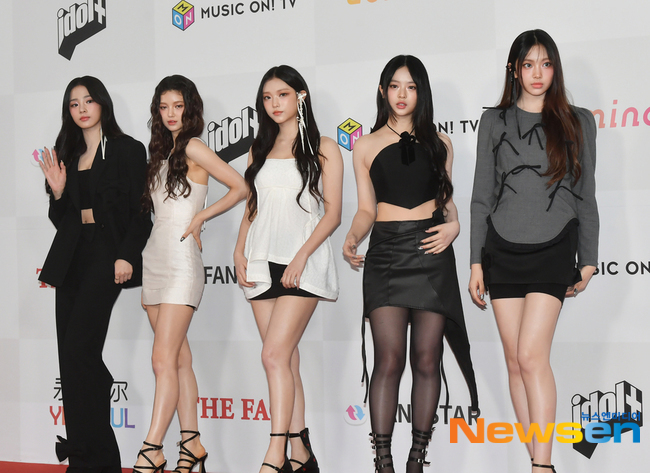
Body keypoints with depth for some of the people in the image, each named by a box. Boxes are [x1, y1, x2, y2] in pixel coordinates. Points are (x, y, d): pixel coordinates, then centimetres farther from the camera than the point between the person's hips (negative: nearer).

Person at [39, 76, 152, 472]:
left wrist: (127, 256, -16)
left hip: (107, 255, -7)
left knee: (78, 349, -17)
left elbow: (141, 211, -5)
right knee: (73, 357, 3)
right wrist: (57, 191, 0)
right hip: (71, 258, 7)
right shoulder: (68, 155, 18)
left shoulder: (127, 150, 2)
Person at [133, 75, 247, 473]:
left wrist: (201, 216, -5)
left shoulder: (194, 147, -6)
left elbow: (241, 187, -8)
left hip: (181, 260, -8)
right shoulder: (162, 152, 17)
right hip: (155, 257, 8)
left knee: (164, 359, -11)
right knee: (180, 359, 7)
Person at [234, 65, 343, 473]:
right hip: (262, 263, 5)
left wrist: (301, 257, -15)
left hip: (303, 263, -5)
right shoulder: (260, 150, 17)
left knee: (275, 354, -16)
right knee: (285, 359, 4)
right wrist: (240, 251, 4)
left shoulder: (322, 149, 2)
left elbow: (332, 213, -3)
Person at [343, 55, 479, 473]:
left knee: (426, 359, 0)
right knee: (389, 358, -10)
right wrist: (352, 238, -7)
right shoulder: (366, 146, 10)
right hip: (386, 252, -1)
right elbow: (366, 209, 11)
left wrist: (454, 224, -2)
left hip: (431, 253, 1)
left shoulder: (439, 143, 13)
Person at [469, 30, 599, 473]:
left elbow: (586, 195, 9)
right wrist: (476, 262, 5)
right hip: (503, 249, 2)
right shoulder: (495, 122, 9)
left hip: (553, 249, -2)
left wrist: (589, 260, 4)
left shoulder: (577, 122, 7)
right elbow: (482, 195, 10)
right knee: (515, 361, 2)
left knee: (531, 355, -16)